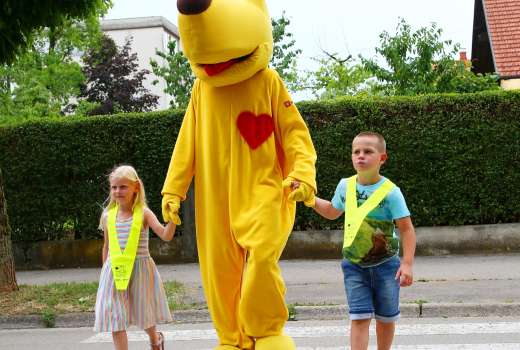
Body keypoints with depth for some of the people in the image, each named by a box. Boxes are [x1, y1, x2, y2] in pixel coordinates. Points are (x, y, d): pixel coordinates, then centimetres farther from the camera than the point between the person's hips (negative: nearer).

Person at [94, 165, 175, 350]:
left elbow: (166, 235, -15)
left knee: (144, 313, 12)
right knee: (115, 320, -1)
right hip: (114, 272, 2)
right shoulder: (108, 216, 3)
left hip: (140, 270, -2)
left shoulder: (143, 213, -6)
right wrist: (105, 271, 18)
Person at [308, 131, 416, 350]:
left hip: (384, 264, -2)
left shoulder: (390, 192, -15)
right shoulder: (345, 186, -1)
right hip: (354, 265, 2)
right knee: (359, 317, -6)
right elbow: (332, 212, 19)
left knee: (385, 318, 13)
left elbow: (407, 229, -13)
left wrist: (407, 264, -20)